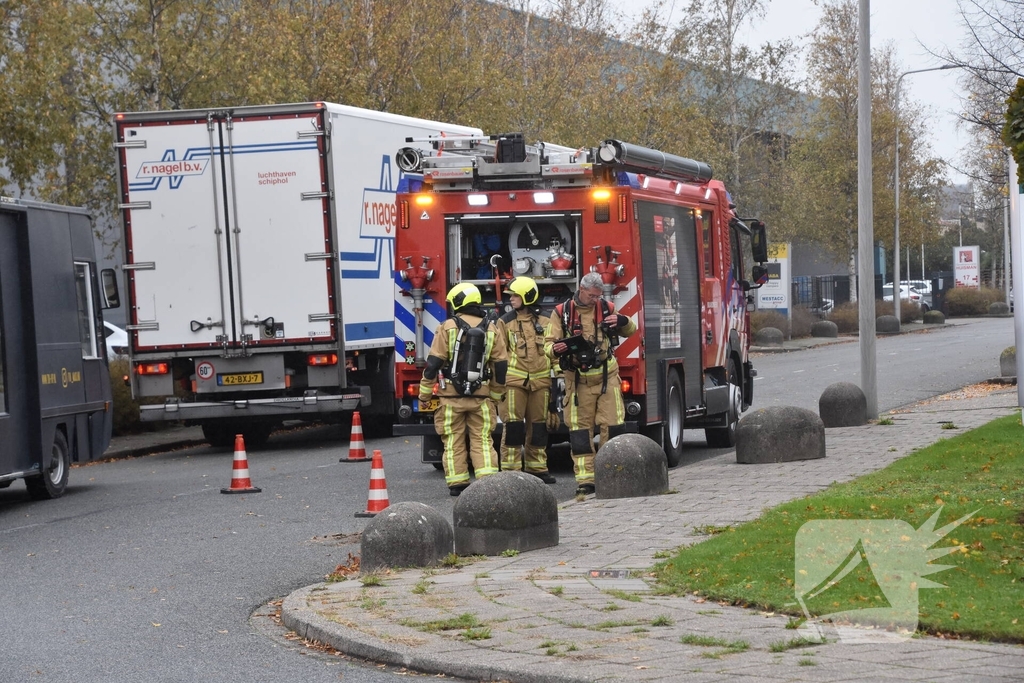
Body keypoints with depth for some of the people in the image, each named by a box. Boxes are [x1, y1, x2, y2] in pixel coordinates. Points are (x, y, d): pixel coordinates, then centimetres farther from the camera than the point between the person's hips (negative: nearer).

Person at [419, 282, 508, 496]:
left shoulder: (448, 327, -5)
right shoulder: (490, 329, 5)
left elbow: (434, 363, -7)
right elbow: (501, 365, 7)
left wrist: (425, 393, 0)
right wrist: (496, 395, 18)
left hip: (451, 395, -2)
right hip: (480, 396, 2)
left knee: (454, 441, 5)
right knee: (482, 439, 6)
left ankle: (457, 483, 4)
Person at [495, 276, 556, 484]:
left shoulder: (544, 323, 11)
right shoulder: (505, 322, 6)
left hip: (540, 380, 3)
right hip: (514, 380, -3)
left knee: (538, 426, 7)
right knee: (513, 425, -6)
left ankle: (537, 468, 14)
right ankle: (510, 469, -3)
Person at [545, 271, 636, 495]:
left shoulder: (606, 308, 5)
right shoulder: (562, 313, -1)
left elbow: (630, 331, 17)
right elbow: (549, 342, 0)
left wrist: (623, 322, -8)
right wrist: (555, 349, -25)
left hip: (606, 376, 1)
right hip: (578, 379, -1)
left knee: (613, 424, -3)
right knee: (580, 429, 0)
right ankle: (585, 481, 3)